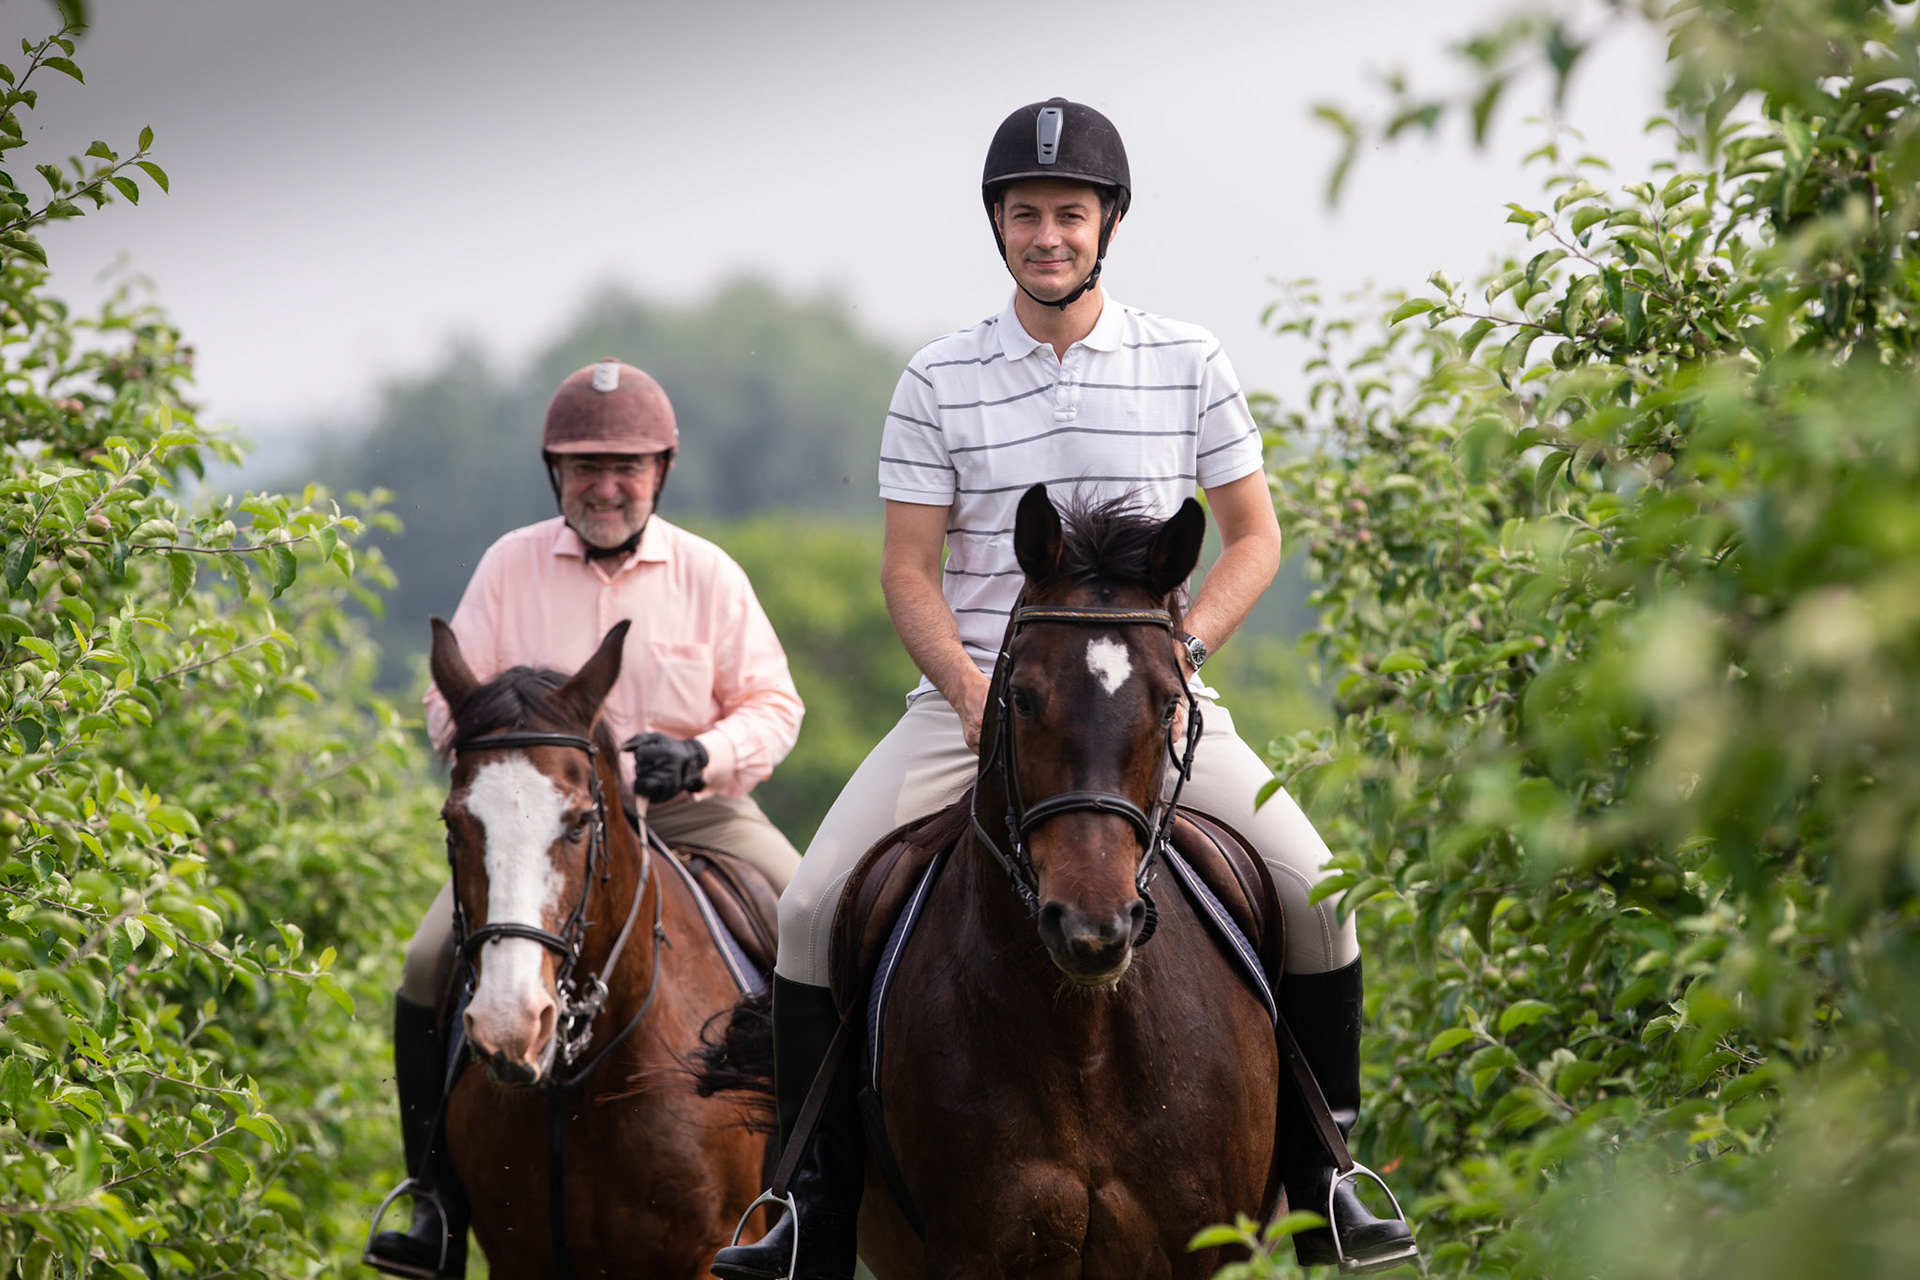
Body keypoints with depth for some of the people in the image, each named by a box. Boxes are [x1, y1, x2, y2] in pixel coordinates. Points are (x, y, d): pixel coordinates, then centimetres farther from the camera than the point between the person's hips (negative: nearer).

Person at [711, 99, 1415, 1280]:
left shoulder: (1189, 363, 3)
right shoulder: (939, 381, 2)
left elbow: (1255, 537, 7)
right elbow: (908, 569, 2)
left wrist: (1179, 650, -10)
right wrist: (975, 692, -14)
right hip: (971, 693, 0)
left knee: (1312, 888, -19)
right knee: (814, 905, -17)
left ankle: (1318, 1178, -3)